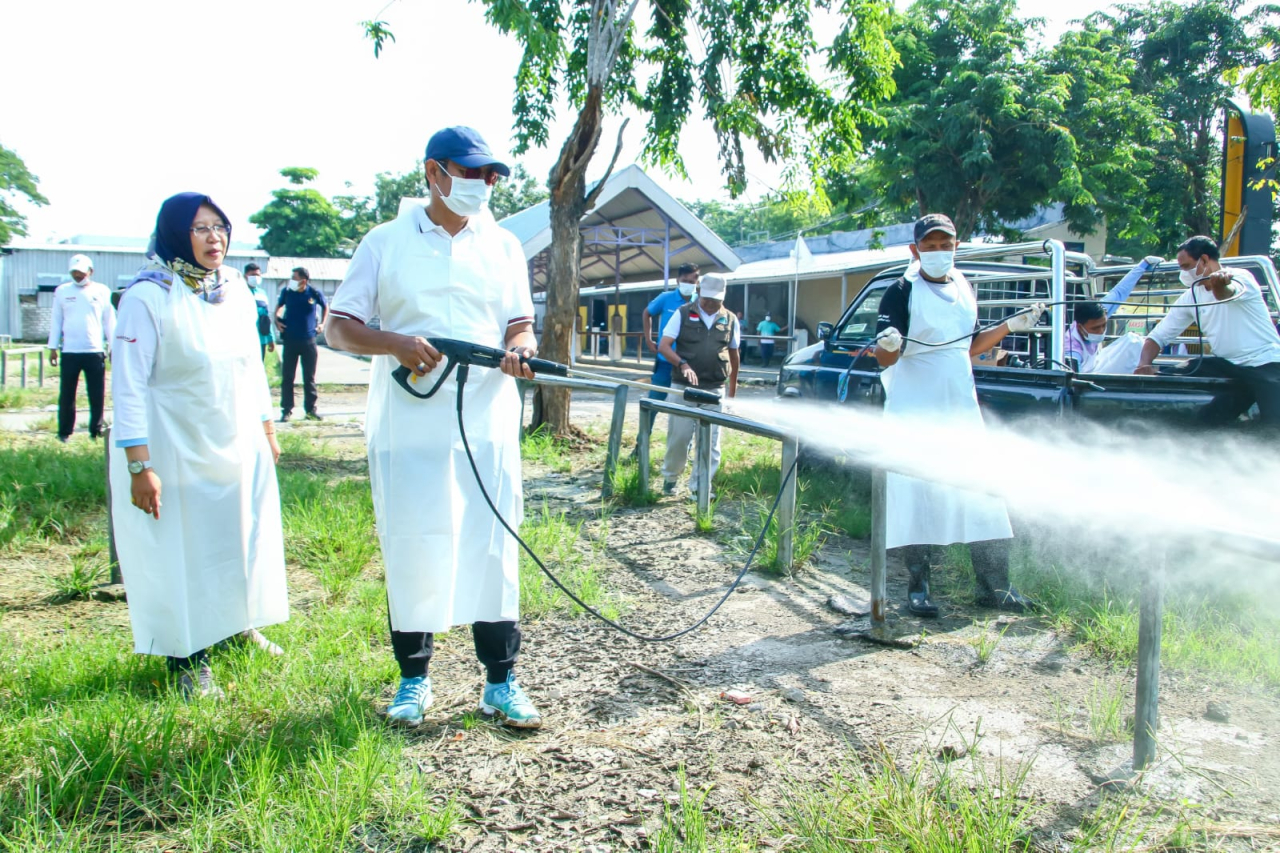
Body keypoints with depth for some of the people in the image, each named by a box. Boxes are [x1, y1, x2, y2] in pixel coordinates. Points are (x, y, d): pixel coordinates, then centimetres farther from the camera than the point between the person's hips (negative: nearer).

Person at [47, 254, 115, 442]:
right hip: (69, 352, 1)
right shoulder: (62, 291, 8)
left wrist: (113, 346, 5)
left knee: (97, 395, 2)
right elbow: (56, 320, 10)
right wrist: (53, 347, 6)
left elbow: (110, 321, 9)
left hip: (95, 351, -1)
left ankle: (96, 431, 11)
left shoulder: (102, 291, 6)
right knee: (66, 394, 4)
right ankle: (64, 432, 12)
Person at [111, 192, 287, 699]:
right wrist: (138, 465, -19)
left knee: (243, 540, 15)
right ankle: (188, 660, 19)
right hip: (176, 452, -6)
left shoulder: (236, 289, 4)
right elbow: (129, 385, -15)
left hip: (239, 447, 6)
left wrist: (267, 429, 15)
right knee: (182, 551, 4)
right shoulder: (149, 296, -14)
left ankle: (239, 625, 36)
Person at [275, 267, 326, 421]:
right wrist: (276, 320, 3)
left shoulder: (315, 293, -6)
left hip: (308, 340, -1)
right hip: (290, 340, 1)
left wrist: (322, 323, 7)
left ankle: (311, 409, 15)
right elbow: (279, 305, 18)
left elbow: (325, 306, 15)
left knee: (309, 377, 6)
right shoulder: (287, 292, -2)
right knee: (287, 376, 3)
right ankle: (287, 410, 10)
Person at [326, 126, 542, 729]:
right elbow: (339, 327, 2)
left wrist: (519, 350, -11)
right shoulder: (385, 243, 4)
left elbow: (520, 325, 13)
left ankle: (500, 681, 12)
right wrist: (396, 343, -17)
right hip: (407, 424, -1)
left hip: (487, 421, 2)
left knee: (492, 546, 2)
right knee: (412, 548, 5)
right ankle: (413, 677, 21)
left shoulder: (503, 246, 12)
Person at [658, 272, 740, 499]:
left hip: (714, 390, 2)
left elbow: (733, 355, 16)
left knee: (710, 441, -1)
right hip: (683, 387, -2)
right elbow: (663, 346, -6)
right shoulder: (683, 314, 0)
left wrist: (733, 390, 17)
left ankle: (699, 486, 7)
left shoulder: (730, 320, 7)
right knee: (679, 437, 2)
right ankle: (669, 478, 23)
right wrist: (683, 365, -23)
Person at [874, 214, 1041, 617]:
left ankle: (993, 586, 19)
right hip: (913, 411, -6)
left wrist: (1010, 326, 10)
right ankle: (917, 588, 9)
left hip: (962, 408, 6)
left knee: (984, 494, 7)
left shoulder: (965, 289, 12)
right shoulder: (901, 292, -7)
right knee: (916, 496, -2)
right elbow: (884, 359, -13)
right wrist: (888, 345, -35)